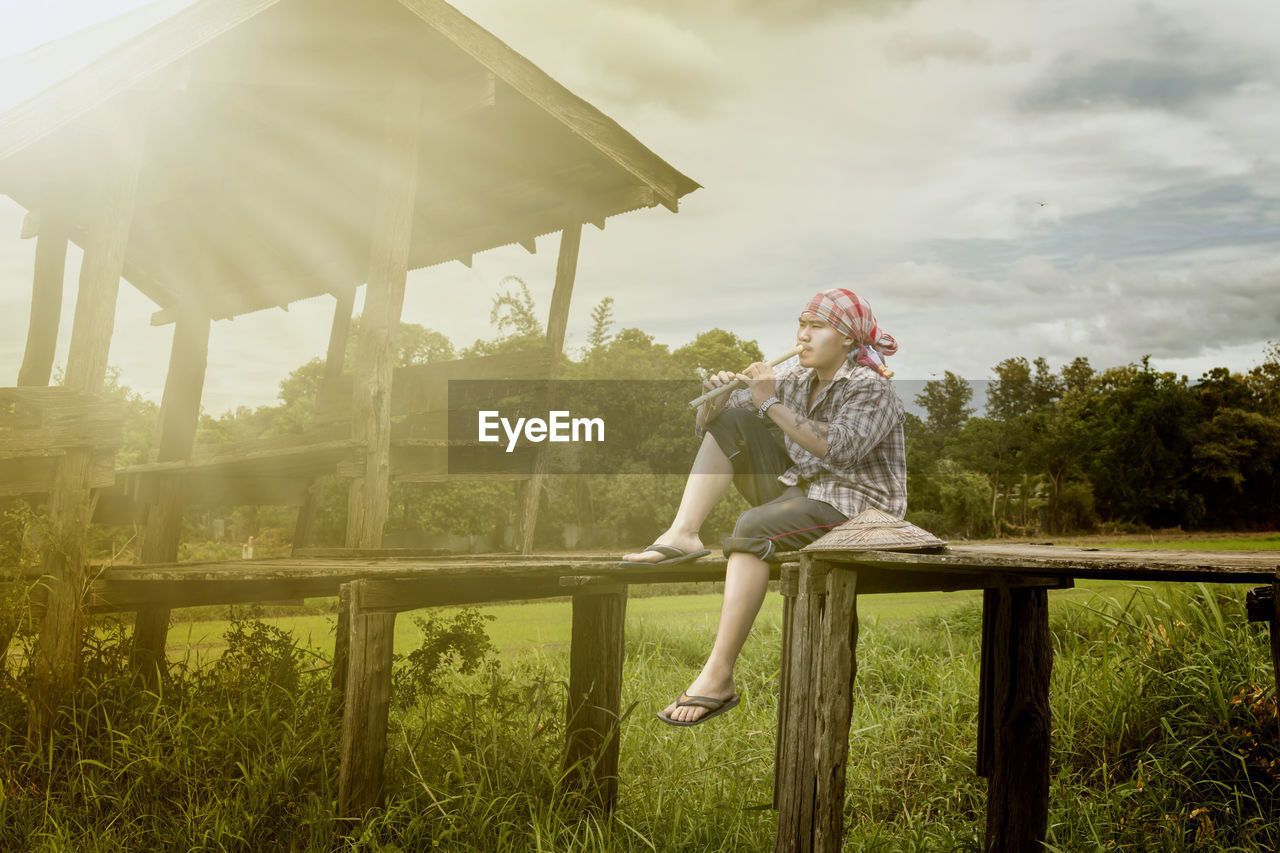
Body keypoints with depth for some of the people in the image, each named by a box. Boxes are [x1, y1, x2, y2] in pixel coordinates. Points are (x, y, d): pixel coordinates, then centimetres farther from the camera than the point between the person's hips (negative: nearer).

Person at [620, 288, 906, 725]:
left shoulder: (873, 390, -7)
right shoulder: (795, 381, 12)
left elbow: (839, 449, -28)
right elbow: (708, 424, 11)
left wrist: (771, 404, -27)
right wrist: (716, 397, -13)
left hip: (852, 507, -7)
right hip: (797, 492, 7)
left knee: (754, 527, -35)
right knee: (730, 417, -2)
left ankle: (718, 679, -36)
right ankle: (683, 535, -16)